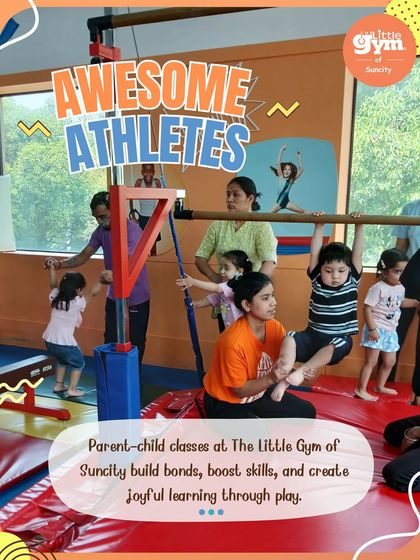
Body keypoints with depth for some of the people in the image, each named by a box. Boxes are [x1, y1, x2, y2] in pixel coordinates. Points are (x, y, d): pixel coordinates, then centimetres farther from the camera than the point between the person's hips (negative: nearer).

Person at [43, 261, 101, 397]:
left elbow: (53, 285, 19)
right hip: (65, 342, -7)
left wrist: (51, 268, 20)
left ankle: (58, 385, 36)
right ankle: (72, 389, 11)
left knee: (61, 360, 31)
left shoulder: (55, 297, 1)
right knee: (78, 363, 15)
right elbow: (93, 292, -7)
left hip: (49, 340, 7)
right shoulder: (78, 303, -15)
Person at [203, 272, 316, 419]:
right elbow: (240, 390, -23)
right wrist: (271, 379, -36)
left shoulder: (275, 327, -13)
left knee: (307, 412, 5)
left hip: (258, 393, 7)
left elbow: (282, 366, -6)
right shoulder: (234, 342, -34)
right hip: (225, 403, -7)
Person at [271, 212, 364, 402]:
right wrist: (319, 227, -7)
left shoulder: (352, 282, 2)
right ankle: (283, 379, -33)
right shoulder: (317, 281, 3)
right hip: (312, 336, 1)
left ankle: (302, 370, -36)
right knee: (290, 338, -27)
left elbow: (357, 253, -6)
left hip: (338, 340, -1)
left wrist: (359, 227, -10)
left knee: (337, 345, -37)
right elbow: (314, 253, -4)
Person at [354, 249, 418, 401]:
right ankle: (361, 389, 10)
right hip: (377, 330, -8)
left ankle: (380, 386, 38)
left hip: (390, 331, 9)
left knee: (389, 362, 19)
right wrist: (372, 329, -26)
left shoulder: (400, 288, 4)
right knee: (371, 361, -2)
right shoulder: (378, 288, -22)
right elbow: (367, 309, -23)